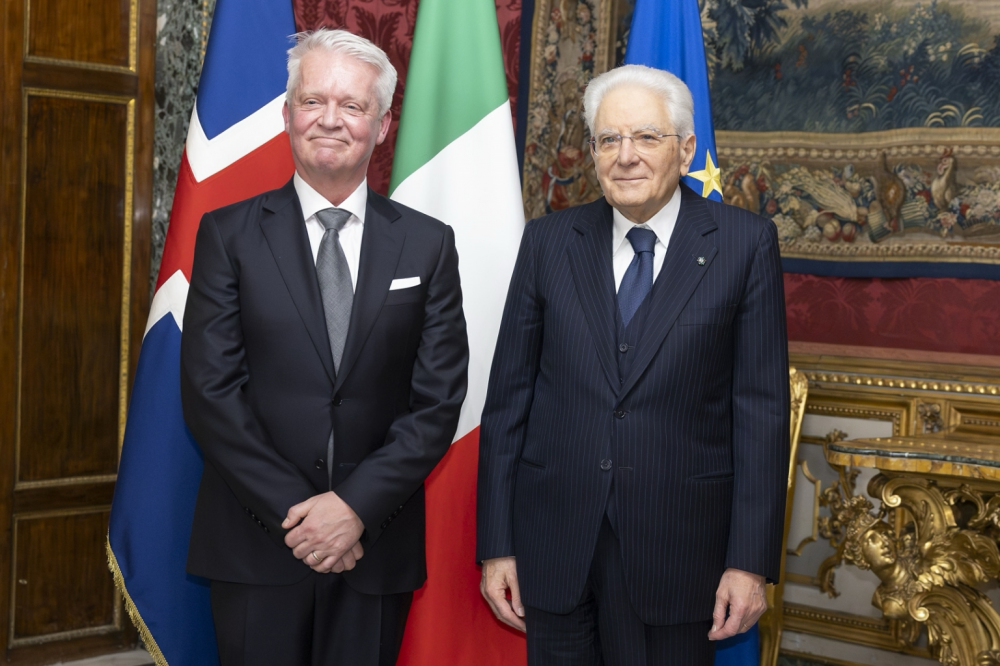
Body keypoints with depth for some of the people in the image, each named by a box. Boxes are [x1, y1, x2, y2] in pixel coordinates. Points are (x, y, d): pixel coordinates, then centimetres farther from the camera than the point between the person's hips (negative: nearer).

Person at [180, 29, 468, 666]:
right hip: (256, 543, -1)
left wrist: (357, 506, -11)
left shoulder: (428, 244, 4)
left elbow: (440, 398, 0)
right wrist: (293, 512, -11)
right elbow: (210, 391, -5)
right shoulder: (228, 233, 1)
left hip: (376, 543, 1)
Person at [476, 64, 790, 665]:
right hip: (553, 545, 2)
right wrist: (496, 545, 2)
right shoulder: (549, 242, 4)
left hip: (676, 549, -2)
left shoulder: (745, 244, -2)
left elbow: (762, 408, -4)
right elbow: (508, 395, 5)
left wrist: (751, 562, -8)